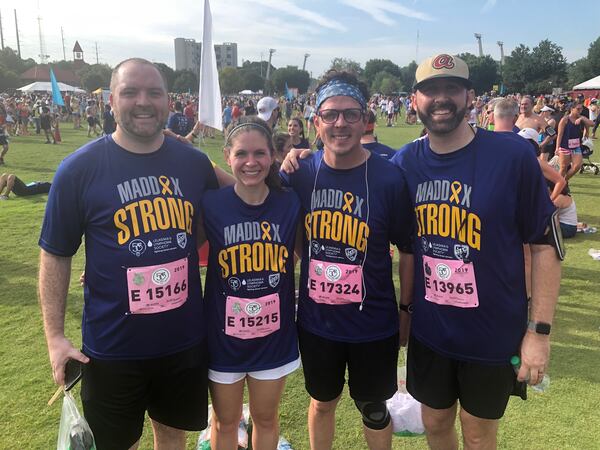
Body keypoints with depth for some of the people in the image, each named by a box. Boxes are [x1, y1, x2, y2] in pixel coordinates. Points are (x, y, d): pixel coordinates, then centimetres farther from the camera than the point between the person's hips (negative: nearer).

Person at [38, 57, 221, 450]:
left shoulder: (194, 163, -3)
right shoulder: (79, 168, -10)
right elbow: (56, 255, -3)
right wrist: (55, 335, -8)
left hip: (186, 338, 3)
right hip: (113, 346, -2)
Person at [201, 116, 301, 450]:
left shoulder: (290, 203, -9)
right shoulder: (211, 204, -14)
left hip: (274, 335, 1)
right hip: (224, 336, -1)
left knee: (266, 418, 23)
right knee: (225, 422, 21)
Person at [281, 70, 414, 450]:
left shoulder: (389, 179, -15)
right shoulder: (300, 173, -8)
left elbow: (409, 249, -5)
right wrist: (278, 173, -9)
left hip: (374, 324, -2)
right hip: (316, 320, 2)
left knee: (373, 408, 19)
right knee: (322, 402, 23)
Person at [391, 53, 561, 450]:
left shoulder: (512, 155, -14)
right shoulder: (405, 163, -5)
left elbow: (545, 245, -10)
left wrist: (540, 330, -11)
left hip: (493, 335, -2)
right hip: (428, 330, 3)